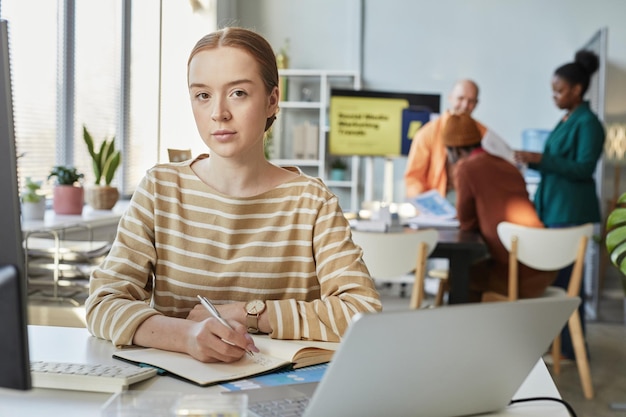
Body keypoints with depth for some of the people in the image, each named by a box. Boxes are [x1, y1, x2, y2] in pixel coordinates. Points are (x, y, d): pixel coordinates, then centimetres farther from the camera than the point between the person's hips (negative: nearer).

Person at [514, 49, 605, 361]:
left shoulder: (588, 123, -11)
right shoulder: (565, 121, 15)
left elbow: (584, 168, -18)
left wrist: (540, 159, -22)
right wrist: (533, 160, 4)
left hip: (571, 212, -9)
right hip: (552, 207, 9)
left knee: (566, 276, -4)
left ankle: (571, 347, 6)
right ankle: (555, 338, 23)